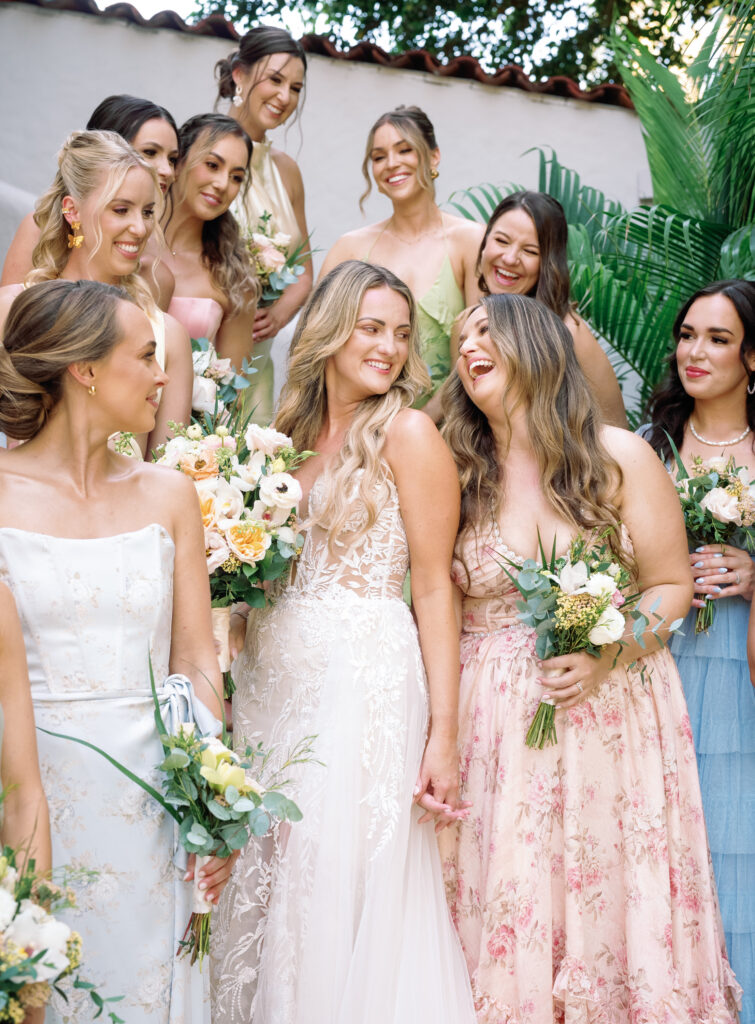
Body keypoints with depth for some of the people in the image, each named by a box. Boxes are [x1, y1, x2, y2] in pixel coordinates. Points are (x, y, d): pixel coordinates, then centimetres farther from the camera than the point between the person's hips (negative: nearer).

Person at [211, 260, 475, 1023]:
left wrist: (443, 732, -14)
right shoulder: (295, 434, 13)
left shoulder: (406, 432, -5)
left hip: (366, 680, -6)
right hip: (275, 679, 6)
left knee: (346, 891, -3)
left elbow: (434, 589, -9)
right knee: (271, 885, 10)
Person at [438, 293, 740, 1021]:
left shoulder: (619, 457, -1)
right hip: (496, 730, 1)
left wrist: (607, 656, -16)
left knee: (611, 909, 4)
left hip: (609, 715, -1)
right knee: (505, 923, 3)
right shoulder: (459, 475, 3)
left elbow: (671, 587, 1)